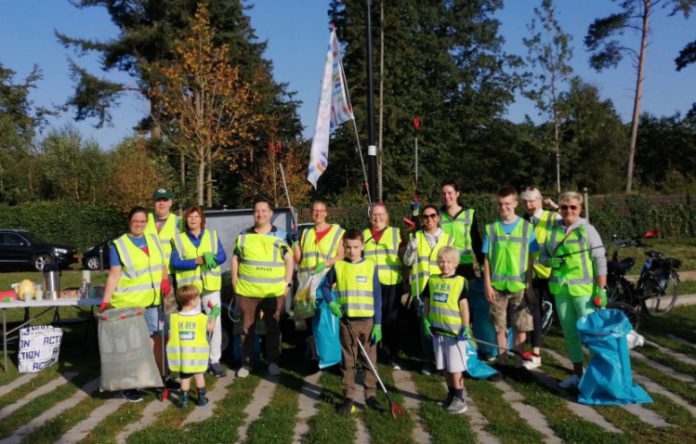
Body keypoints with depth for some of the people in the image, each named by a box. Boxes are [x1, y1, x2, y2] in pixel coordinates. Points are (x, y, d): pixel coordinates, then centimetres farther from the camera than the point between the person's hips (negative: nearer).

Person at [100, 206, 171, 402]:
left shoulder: (153, 239, 10)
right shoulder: (119, 245, -7)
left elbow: (161, 264, 19)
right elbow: (114, 276, -10)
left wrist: (165, 279, 0)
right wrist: (105, 301, -17)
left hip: (152, 301, 5)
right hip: (129, 303, -5)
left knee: (150, 338, 11)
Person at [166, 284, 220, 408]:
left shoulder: (174, 318, -9)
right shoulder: (201, 318, -12)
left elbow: (170, 336, -5)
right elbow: (210, 328, 6)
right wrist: (214, 315, 19)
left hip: (181, 355, 1)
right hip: (197, 354, -1)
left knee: (185, 377, 13)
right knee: (199, 375, 17)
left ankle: (184, 400, 16)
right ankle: (201, 398, 25)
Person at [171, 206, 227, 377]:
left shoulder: (212, 235, 7)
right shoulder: (178, 238, 4)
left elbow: (222, 257, -3)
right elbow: (175, 263, -8)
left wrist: (209, 257, -23)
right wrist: (198, 261, -19)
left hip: (210, 286, 1)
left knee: (215, 323, -2)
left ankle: (215, 361, 7)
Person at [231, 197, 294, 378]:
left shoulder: (280, 235, 4)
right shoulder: (244, 236, 7)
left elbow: (289, 260, 5)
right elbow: (235, 260, 11)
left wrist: (287, 283, -1)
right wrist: (235, 286, 5)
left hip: (275, 292, 0)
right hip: (247, 291, 1)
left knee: (273, 327, 7)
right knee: (247, 327, 5)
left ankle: (273, 362, 20)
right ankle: (246, 363, 17)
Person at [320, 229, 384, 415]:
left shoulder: (371, 266, -2)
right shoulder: (338, 266, 0)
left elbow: (377, 297, 0)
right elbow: (325, 286, 13)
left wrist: (378, 324, -4)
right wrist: (331, 303, -5)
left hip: (368, 321, 0)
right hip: (347, 322, 0)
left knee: (370, 360, 7)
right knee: (348, 361, 7)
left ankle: (370, 395, 19)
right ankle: (348, 397, 17)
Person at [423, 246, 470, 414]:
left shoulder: (460, 281, -7)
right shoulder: (432, 280, 6)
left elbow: (464, 305, -8)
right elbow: (427, 301, 13)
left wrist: (466, 327, -13)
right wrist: (426, 320, 5)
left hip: (454, 331, -5)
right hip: (437, 330, 5)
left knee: (455, 367, -1)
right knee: (444, 367, 15)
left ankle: (459, 399, 9)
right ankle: (451, 395, 29)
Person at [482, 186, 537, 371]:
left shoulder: (526, 227, 1)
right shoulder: (491, 228, 3)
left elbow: (530, 258, 2)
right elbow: (486, 259, 4)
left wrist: (529, 284, -2)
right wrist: (487, 285, -1)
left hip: (519, 286, -1)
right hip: (497, 286, 1)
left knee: (520, 328, 4)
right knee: (500, 328, 7)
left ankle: (518, 364, 17)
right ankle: (501, 363, 18)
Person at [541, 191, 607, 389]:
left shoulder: (587, 230, -5)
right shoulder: (553, 230, 7)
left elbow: (600, 262, -6)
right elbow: (543, 256, 12)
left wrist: (601, 290, -11)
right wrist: (552, 261, -10)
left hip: (583, 289, -4)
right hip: (560, 288, 5)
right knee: (569, 332, 12)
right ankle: (577, 373, 25)